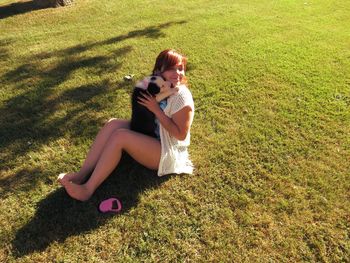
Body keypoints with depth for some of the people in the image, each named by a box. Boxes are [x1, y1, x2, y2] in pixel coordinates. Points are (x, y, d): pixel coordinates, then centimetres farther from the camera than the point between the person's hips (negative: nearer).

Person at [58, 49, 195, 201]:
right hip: (150, 136, 8)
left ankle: (88, 189, -20)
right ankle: (82, 175, -13)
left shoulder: (182, 97, -18)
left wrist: (156, 109, -22)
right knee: (113, 124, -12)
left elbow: (181, 135, -21)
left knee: (120, 136, -26)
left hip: (168, 153, -8)